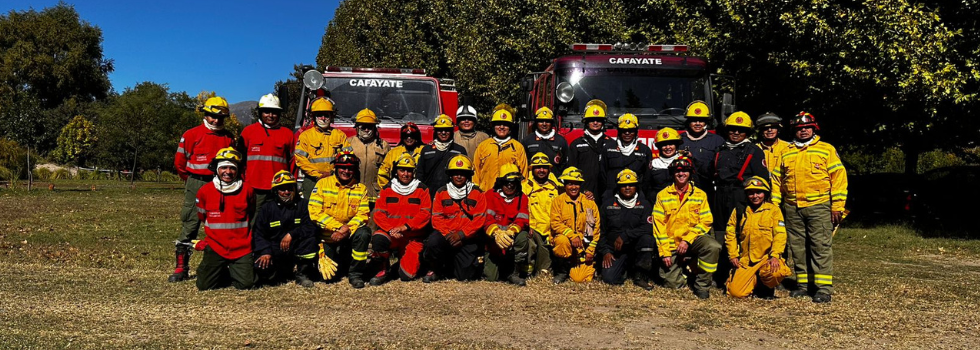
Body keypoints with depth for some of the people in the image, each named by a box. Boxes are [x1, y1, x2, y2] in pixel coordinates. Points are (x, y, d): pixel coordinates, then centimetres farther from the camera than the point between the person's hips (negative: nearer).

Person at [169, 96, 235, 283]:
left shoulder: (229, 138, 9)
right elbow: (180, 162, 6)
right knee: (189, 226, -2)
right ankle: (181, 267, 3)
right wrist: (192, 181, 13)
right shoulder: (191, 135, 0)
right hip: (196, 185, -2)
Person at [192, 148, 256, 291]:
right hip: (215, 246, 1)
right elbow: (202, 217, 15)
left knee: (245, 284, -11)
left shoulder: (247, 190, -1)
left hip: (241, 248, 0)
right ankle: (219, 272, 26)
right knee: (205, 285, -8)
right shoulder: (205, 191, -1)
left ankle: (232, 272, 24)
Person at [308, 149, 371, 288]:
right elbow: (315, 212, -13)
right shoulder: (323, 184, -5)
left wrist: (347, 230, -25)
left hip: (349, 235, 1)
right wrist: (338, 226, -21)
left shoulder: (361, 188, 0)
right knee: (329, 276, -8)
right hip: (328, 237, 0)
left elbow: (363, 214, -8)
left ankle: (355, 273, -16)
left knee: (363, 233, -33)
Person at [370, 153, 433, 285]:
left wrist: (405, 227, -18)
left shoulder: (422, 190, 3)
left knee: (407, 275, -11)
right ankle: (383, 270, -7)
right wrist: (391, 230, -18)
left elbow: (425, 214, -7)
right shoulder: (387, 190, 7)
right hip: (390, 234, 1)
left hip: (413, 237, 0)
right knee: (377, 239, -35)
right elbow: (379, 214, 0)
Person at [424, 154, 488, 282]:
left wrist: (461, 235, -16)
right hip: (446, 235, 0)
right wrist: (448, 235, -17)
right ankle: (435, 270, -2)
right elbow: (437, 218, 0)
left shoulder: (477, 193, 3)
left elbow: (479, 219, -4)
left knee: (465, 276, -11)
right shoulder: (441, 193, 6)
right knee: (433, 242, -34)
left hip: (468, 238, 0)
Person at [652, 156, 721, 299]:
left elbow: (705, 222, -4)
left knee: (713, 247, -32)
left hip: (693, 238, 0)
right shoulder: (663, 195, 1)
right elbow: (659, 225, -2)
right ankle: (682, 268, 28)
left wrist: (687, 240, -17)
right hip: (671, 244, 0)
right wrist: (664, 252, -9)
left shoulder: (700, 195, 3)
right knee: (672, 284, -7)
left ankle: (701, 285, -13)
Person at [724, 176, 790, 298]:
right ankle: (754, 280, 22)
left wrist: (775, 256, -18)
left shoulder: (773, 210, 2)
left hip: (767, 258, -2)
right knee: (736, 292, -12)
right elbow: (730, 234, 12)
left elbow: (780, 235, -6)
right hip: (745, 261, 2)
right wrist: (733, 255, 2)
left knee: (775, 272, -36)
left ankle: (767, 288, 2)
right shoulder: (739, 211, 9)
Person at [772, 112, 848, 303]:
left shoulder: (827, 150, 4)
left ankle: (824, 287, -4)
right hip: (792, 209, 4)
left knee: (821, 247, -7)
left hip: (819, 207, -4)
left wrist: (837, 206, -7)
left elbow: (839, 177, 0)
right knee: (798, 248, 8)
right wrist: (773, 205, 8)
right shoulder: (786, 153, 14)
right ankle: (803, 284, 17)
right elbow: (777, 179, 16)